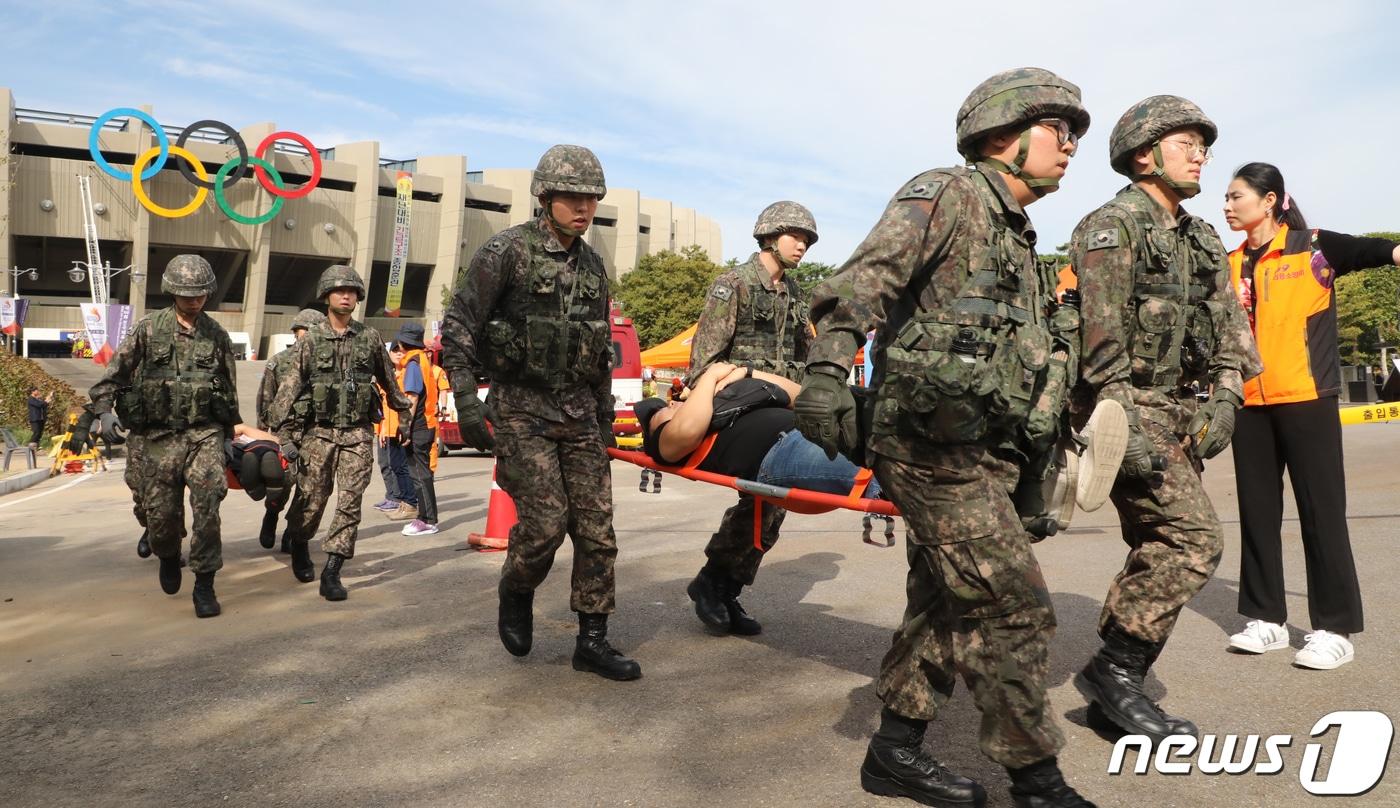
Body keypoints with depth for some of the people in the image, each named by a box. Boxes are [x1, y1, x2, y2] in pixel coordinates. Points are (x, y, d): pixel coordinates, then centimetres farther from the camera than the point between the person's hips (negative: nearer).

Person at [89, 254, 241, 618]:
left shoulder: (216, 335, 8)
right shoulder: (149, 329, 2)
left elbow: (229, 389, 15)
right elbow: (115, 372, 4)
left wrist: (231, 432, 16)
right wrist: (102, 411, -9)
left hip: (205, 432, 0)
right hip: (160, 435, 0)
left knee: (207, 503, -16)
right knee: (160, 512, 4)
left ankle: (204, 584, -6)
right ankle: (169, 557, 38)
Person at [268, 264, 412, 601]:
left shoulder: (370, 338, 6)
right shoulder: (311, 340, 1)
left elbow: (389, 382, 17)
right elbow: (289, 387, -3)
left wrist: (404, 418, 20)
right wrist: (285, 435, -10)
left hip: (358, 433, 1)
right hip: (319, 431, -1)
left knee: (350, 502, -5)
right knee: (312, 499, 7)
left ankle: (331, 573, -1)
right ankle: (299, 545, 38)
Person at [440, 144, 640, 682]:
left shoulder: (592, 267, 13)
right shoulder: (506, 251, -6)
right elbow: (457, 328, -8)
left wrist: (605, 419, 18)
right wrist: (466, 401, -17)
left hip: (579, 414, 6)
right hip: (522, 410, -5)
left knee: (596, 528, 1)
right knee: (545, 523, -12)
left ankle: (592, 641, 13)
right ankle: (515, 595, 20)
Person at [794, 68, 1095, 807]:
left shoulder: (1018, 239, 22)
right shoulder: (946, 195, -5)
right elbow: (865, 277, -22)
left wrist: (1043, 460, 28)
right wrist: (826, 371, -37)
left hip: (983, 455, 10)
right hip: (936, 449, -10)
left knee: (946, 606, 14)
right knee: (1015, 609, -5)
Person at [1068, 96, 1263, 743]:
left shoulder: (1203, 240, 19)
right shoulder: (1112, 226, -8)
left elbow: (1230, 326, 16)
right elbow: (1103, 333, -18)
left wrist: (1225, 400, 1)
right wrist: (1122, 424, -24)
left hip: (1182, 410, 9)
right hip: (1131, 406, -9)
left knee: (1159, 550, 9)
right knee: (1192, 538, -17)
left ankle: (1119, 690, 19)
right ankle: (1112, 669, -4)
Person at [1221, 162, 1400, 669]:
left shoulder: (1312, 247, -2)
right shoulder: (1231, 265, 11)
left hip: (1305, 398, -5)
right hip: (1250, 403, 5)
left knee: (1321, 511, 0)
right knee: (1257, 511, 10)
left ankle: (1334, 627, 10)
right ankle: (1266, 617, 21)